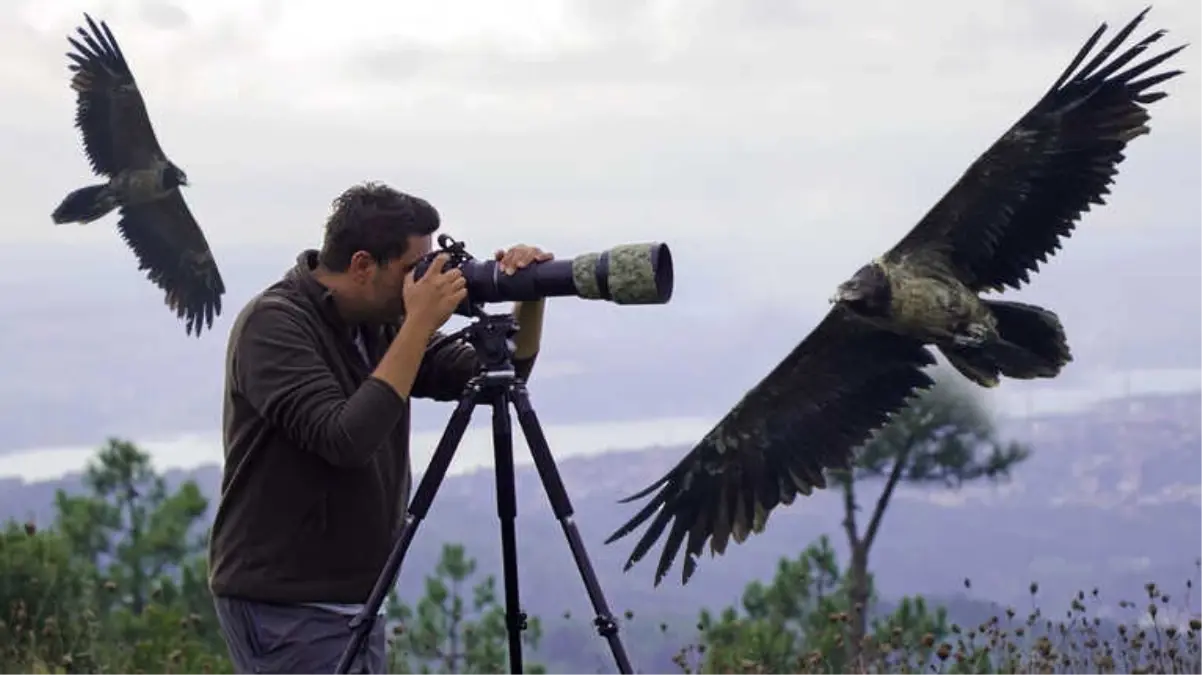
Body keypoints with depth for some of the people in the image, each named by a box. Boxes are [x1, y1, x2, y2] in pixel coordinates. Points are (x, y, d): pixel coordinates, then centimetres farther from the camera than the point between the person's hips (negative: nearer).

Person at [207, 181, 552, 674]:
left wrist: (529, 300, -8)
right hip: (283, 606, -8)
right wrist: (419, 325, -24)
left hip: (357, 603, 8)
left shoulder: (381, 324, 6)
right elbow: (347, 440, -28)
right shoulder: (273, 324, -16)